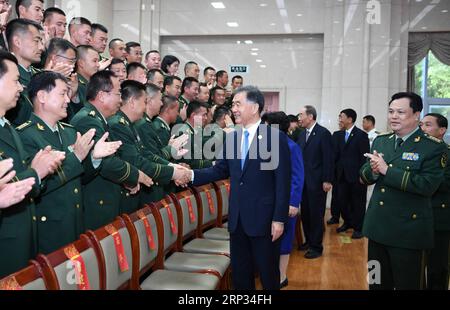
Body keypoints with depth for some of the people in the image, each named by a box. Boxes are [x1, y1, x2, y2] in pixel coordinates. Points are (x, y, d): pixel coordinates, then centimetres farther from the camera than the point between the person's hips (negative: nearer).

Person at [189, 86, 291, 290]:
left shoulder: (276, 137, -10)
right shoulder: (231, 138, 8)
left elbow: (283, 181, -11)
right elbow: (220, 171, 9)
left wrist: (279, 219, -14)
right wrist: (192, 175, -7)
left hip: (264, 217, -5)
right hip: (237, 217, 5)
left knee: (268, 272, 9)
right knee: (240, 272, 16)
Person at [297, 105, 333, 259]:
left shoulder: (323, 133, -10)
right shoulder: (302, 134, 10)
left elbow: (328, 158, -12)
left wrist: (327, 180, -14)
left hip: (317, 181, -6)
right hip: (303, 181, 6)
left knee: (316, 214, 2)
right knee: (305, 213, 12)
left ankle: (316, 246, 13)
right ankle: (308, 241, 27)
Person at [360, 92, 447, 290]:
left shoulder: (434, 147, -10)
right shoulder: (380, 141, 9)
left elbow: (427, 185, -22)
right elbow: (364, 176, 10)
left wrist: (387, 170, -22)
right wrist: (373, 171, -13)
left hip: (407, 231, -5)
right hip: (377, 228, 6)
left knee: (407, 284, 9)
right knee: (377, 283, 18)